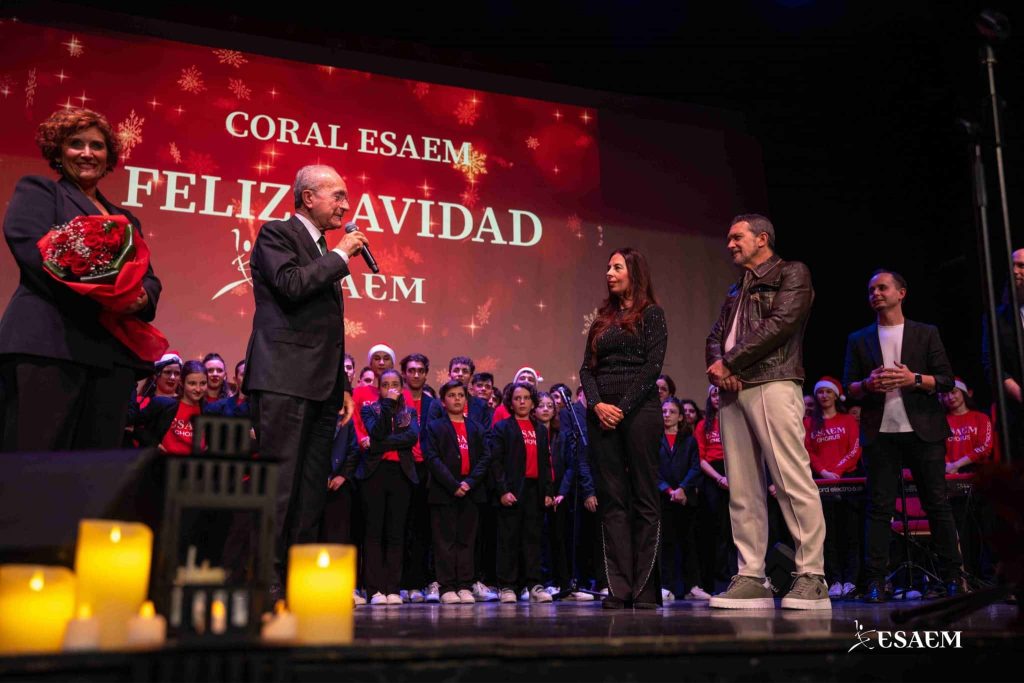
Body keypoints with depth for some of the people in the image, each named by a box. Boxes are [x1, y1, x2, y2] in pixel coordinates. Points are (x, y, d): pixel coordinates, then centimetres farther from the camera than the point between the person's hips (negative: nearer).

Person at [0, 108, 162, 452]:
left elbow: (149, 278, 20)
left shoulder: (126, 219, 28)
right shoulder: (36, 191, 12)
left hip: (115, 350, 5)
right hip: (49, 343, -5)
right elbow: (29, 246, -6)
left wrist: (142, 296, -6)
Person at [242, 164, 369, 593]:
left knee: (311, 490, 7)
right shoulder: (276, 234, 2)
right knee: (278, 485, -11)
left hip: (321, 386, 8)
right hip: (284, 380, -8)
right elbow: (291, 285, -17)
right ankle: (266, 580, -7)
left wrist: (343, 385, 20)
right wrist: (341, 254, -5)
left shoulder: (324, 254, 24)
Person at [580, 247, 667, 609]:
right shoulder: (603, 319, 18)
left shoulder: (651, 314, 4)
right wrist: (596, 404, -6)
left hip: (639, 410, -5)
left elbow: (653, 365, -6)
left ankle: (646, 587, 2)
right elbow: (587, 368, 11)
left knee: (643, 498, -2)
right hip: (601, 413, 5)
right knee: (612, 499, 2)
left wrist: (623, 407, -13)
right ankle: (619, 587, 4)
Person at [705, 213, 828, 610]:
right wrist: (717, 365, -3)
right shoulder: (736, 292, 27)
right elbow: (715, 337, 20)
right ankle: (750, 578, 5)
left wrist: (728, 362, -8)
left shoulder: (792, 274, 6)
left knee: (792, 482, -12)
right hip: (733, 391, 7)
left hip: (773, 384, -7)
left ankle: (811, 577, -9)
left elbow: (780, 325, -9)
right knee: (742, 491, 3)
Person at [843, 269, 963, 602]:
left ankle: (952, 576, 12)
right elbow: (849, 387, 9)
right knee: (879, 506, -3)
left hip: (923, 430, -1)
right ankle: (875, 581, -3)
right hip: (880, 433, 1)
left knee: (937, 502, 2)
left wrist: (914, 379, -13)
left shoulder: (926, 333, 11)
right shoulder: (859, 340, 14)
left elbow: (946, 380, 5)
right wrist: (867, 384, -11)